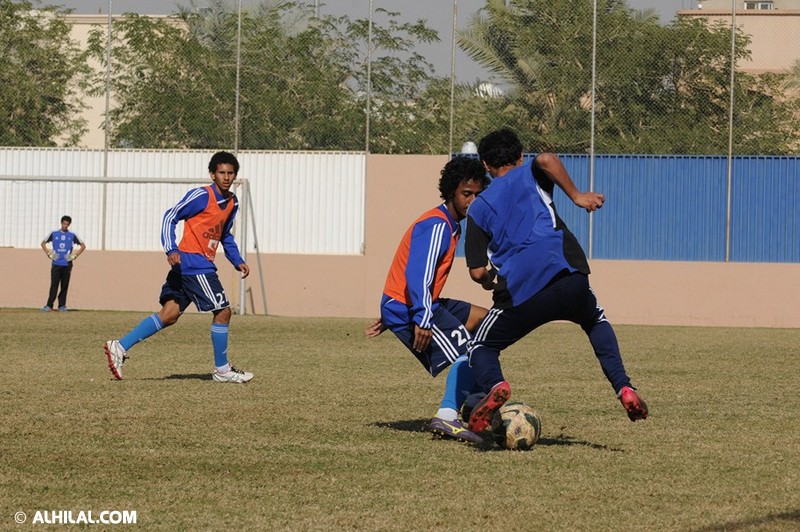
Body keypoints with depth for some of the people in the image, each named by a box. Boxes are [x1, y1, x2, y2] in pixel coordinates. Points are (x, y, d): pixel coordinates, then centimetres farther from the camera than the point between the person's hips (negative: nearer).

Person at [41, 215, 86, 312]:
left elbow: (83, 246, 12)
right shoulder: (54, 234, 8)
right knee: (54, 285, -7)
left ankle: (62, 305, 8)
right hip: (56, 264, 0)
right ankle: (49, 305, -8)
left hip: (67, 264, 0)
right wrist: (49, 254, 4)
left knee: (65, 286, 1)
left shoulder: (72, 235, 7)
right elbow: (43, 243, 16)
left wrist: (75, 255, 1)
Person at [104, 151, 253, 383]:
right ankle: (222, 370, 6)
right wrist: (171, 250, -23)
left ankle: (120, 347, 4)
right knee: (223, 311, -5)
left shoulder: (232, 203, 15)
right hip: (193, 262, -9)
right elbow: (170, 217, -12)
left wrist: (238, 261, 20)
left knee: (169, 314, 4)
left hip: (204, 264, 9)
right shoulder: (201, 196, -11)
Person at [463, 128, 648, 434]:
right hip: (567, 276, 1)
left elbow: (477, 272, 12)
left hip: (518, 293, -1)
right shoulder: (529, 174, 18)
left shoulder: (478, 208, 19)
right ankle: (624, 389, 12)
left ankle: (494, 386, -15)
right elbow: (547, 159, -10)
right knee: (597, 322, 32)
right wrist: (577, 196, 1)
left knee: (482, 346, 19)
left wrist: (489, 280, 35)